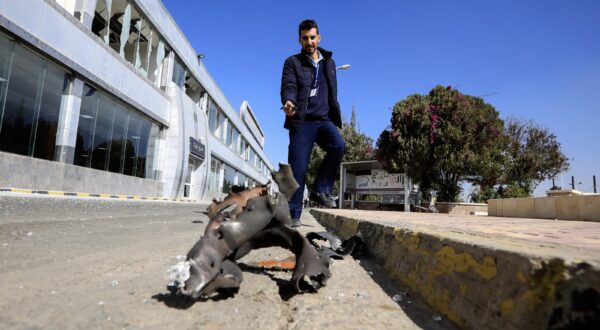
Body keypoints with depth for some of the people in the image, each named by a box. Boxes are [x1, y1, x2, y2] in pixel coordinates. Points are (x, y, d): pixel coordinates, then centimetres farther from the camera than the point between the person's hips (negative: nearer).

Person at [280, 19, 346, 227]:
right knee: (298, 168, -8)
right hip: (302, 121, -3)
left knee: (338, 145, -26)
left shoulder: (329, 63, 21)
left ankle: (320, 190, -10)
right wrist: (288, 102, -31)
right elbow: (288, 87, -8)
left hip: (324, 119, 3)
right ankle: (293, 213, 2)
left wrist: (335, 118, 20)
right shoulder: (293, 62, 8)